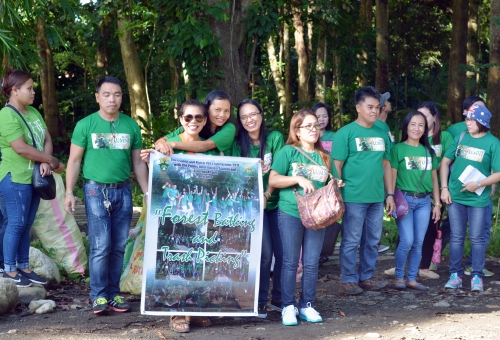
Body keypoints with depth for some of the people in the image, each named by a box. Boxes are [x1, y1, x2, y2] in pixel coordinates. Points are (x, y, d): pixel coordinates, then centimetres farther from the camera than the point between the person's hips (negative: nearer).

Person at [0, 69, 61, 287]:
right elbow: (22, 148, -22)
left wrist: (45, 162, -12)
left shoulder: (33, 112, 11)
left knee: (27, 224, 12)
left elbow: (47, 139, 8)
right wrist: (52, 161, -13)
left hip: (34, 177, 8)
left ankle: (23, 267, 20)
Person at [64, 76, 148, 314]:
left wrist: (147, 193, 9)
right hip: (96, 190, -3)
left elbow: (138, 163, 12)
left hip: (123, 191, 3)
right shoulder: (85, 125, -1)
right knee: (101, 246, -7)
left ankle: (114, 295, 12)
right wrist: (69, 192, -6)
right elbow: (74, 160, 2)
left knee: (119, 247, 4)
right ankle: (98, 296, 1)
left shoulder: (131, 126, 7)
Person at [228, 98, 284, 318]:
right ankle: (260, 301, 5)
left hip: (276, 202, 1)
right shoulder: (238, 143, 0)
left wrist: (266, 195, -16)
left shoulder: (275, 138, -2)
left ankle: (278, 299, 13)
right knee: (265, 253, -8)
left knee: (282, 252, -1)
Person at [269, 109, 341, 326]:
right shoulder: (288, 151, -2)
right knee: (290, 261, 0)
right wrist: (299, 179, -17)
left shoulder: (324, 157, 11)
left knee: (311, 263, 5)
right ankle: (288, 306, 7)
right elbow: (273, 180, -7)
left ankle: (307, 305, 15)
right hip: (290, 213, -4)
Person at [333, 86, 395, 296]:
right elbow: (337, 166, -6)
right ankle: (348, 280, 9)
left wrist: (390, 194, 12)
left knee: (373, 241, 12)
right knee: (351, 241, 0)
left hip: (377, 198, 6)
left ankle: (367, 277, 23)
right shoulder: (346, 133, -5)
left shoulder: (381, 134, 12)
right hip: (354, 197, -6)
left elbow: (386, 165, 17)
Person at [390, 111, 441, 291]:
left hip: (424, 201, 4)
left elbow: (434, 179, 14)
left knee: (418, 243, 5)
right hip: (404, 199, -4)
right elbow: (392, 176, -4)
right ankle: (399, 277, 6)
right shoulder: (398, 148, -2)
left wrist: (437, 203, 12)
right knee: (407, 241, -10)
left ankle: (412, 279, 14)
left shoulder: (429, 151, 11)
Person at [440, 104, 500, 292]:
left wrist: (479, 184, -19)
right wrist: (444, 188, 1)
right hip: (455, 197, 3)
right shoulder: (461, 138, 4)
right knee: (456, 237, 8)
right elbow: (445, 162, 10)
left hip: (478, 199, -3)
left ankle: (477, 277, 12)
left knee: (477, 239, 3)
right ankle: (455, 275, 16)